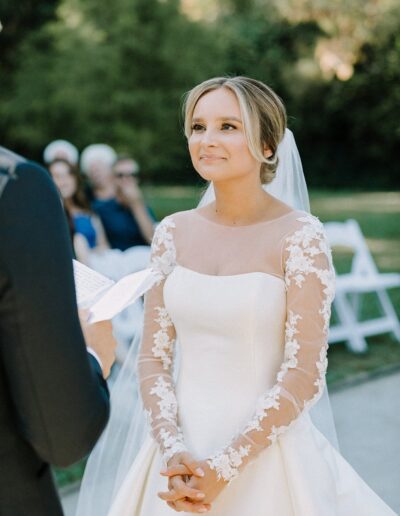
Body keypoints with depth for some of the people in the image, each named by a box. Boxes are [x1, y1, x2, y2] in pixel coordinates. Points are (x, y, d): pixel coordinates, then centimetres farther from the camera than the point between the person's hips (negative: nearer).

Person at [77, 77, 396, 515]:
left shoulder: (300, 236, -11)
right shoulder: (173, 233, 1)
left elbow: (304, 376, -14)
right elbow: (153, 356, 3)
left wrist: (223, 468, -16)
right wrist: (172, 452, -11)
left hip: (265, 452, -4)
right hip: (184, 455, 4)